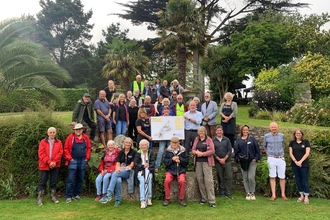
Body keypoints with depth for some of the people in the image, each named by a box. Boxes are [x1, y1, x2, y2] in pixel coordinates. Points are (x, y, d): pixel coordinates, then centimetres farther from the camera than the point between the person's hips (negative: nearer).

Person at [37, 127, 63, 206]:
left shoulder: (59, 142, 7)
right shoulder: (43, 142, 2)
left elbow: (60, 153, -2)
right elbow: (41, 153, -8)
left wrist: (54, 162, -15)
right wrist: (49, 162, -17)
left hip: (55, 165, 2)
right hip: (44, 165, -2)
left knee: (53, 182, 9)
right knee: (42, 182, 2)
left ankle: (53, 197, 20)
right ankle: (40, 199, 6)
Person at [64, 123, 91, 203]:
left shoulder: (86, 138, 5)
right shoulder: (70, 137, -4)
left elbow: (88, 148, 11)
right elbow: (66, 149, -4)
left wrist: (87, 158, 4)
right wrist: (69, 158, -8)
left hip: (83, 162, 4)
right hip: (73, 161, -4)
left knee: (80, 179, 11)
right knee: (71, 180, -3)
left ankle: (76, 195, 23)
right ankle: (68, 196, 5)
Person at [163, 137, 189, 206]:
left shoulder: (183, 150, 8)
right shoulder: (167, 151, 9)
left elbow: (187, 160, 5)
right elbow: (164, 161, 3)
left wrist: (180, 159, -11)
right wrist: (172, 159, -11)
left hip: (181, 170, 0)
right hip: (170, 170, 1)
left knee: (182, 181, -29)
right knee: (167, 180, -28)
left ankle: (181, 199, -8)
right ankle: (167, 199, -9)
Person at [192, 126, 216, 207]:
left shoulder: (209, 140, 0)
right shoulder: (196, 139, 13)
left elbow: (212, 151, -7)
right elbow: (193, 150, 12)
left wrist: (202, 153, -13)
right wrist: (197, 152, -9)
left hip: (206, 162, -4)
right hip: (198, 162, 5)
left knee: (208, 180, -8)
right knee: (200, 179, 5)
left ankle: (212, 200, -5)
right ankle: (203, 198, 17)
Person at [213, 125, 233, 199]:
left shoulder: (226, 140, 6)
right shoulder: (213, 140, 2)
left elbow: (230, 150, 2)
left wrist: (224, 159, -8)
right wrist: (219, 159, -9)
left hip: (227, 161, 1)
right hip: (218, 162, -1)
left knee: (229, 176, -4)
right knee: (220, 178, 5)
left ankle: (228, 193, 5)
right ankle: (222, 192, 15)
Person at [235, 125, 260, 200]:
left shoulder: (252, 139, 6)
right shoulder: (239, 140, 9)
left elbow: (257, 149, 5)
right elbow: (236, 150, 10)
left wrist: (256, 158, -3)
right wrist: (237, 159, -1)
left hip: (252, 161, -2)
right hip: (243, 162, 2)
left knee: (251, 177, -9)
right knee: (245, 178, 6)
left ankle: (252, 193, 7)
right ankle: (248, 193, 16)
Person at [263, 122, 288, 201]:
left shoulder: (281, 136, 5)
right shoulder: (266, 136, 2)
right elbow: (264, 146, 17)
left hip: (281, 159, 1)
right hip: (271, 159, -1)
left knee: (282, 177, 3)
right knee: (272, 177, 1)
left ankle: (283, 194, 13)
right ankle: (273, 195, 6)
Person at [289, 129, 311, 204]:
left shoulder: (306, 142, 1)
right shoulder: (292, 142, 8)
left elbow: (307, 153, -6)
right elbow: (291, 153, 3)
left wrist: (300, 161, -14)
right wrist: (295, 161, -11)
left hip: (304, 164, -3)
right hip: (295, 164, 3)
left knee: (305, 181, -1)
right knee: (298, 180, 8)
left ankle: (306, 197, 6)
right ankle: (301, 196, 17)